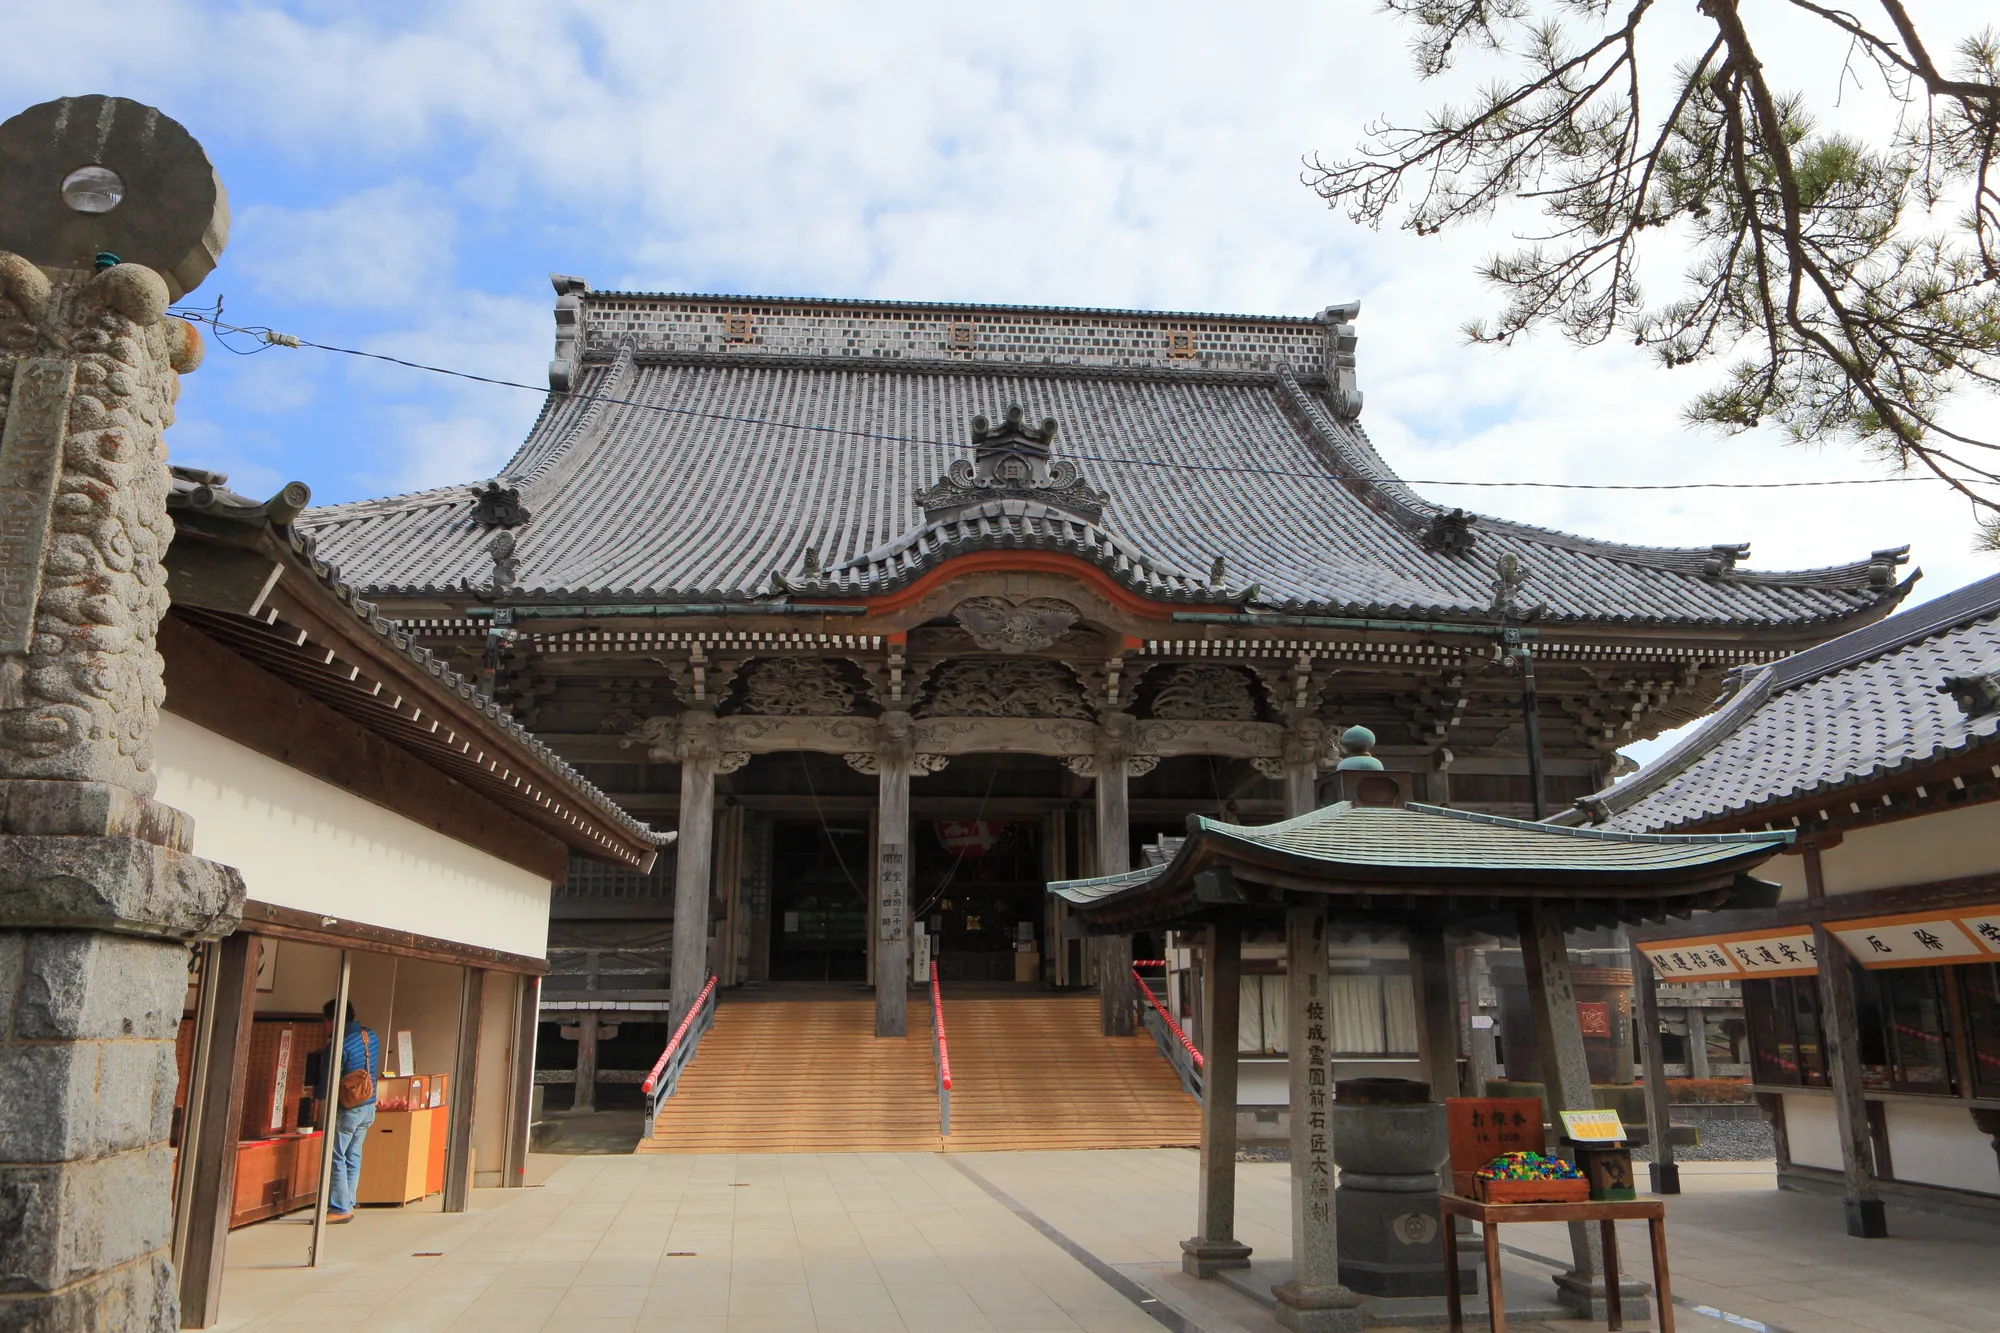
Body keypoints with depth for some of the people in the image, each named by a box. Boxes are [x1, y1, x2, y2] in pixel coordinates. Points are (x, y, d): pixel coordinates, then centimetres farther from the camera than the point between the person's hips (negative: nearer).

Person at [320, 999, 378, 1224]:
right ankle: (348, 1205, 19)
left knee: (336, 1158, 0)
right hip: (369, 1106, 8)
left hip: (346, 1110, -8)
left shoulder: (340, 1045, -19)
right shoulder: (371, 1037, 5)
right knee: (353, 1157, 14)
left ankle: (340, 1208, 1)